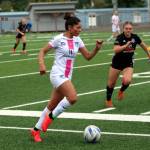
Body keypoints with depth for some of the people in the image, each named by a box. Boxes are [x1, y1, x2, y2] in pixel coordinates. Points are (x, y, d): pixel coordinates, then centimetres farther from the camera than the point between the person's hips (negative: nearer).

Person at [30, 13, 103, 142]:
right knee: (73, 98, -26)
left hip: (67, 77, 7)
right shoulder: (59, 39, -9)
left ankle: (36, 129, 25)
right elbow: (43, 51, -3)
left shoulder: (77, 40, 8)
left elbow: (88, 56, 9)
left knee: (53, 105, 12)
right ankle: (51, 117, -7)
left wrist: (97, 48, -9)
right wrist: (42, 65, -19)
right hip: (58, 74, -7)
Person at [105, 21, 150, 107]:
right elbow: (116, 50, -35)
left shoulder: (135, 37, -10)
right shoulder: (120, 38, -20)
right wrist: (125, 45, -45)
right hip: (117, 62, -2)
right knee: (111, 83, 9)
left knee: (127, 81, -23)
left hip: (129, 63, 2)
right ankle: (108, 100, 34)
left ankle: (121, 91, 12)